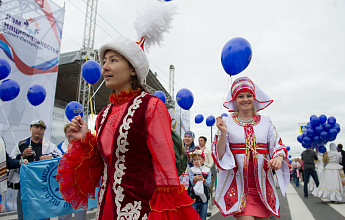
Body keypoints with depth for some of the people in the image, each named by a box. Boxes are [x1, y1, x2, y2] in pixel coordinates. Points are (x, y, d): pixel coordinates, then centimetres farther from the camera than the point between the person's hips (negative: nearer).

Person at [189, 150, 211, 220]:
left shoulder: (207, 170, 1)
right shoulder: (191, 170, -2)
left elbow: (209, 184, -8)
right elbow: (192, 183, -14)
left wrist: (203, 180, -28)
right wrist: (194, 179, -37)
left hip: (204, 198, 1)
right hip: (194, 198, -1)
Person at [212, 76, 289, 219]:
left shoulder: (265, 122, 8)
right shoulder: (227, 122, 0)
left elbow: (278, 146, 7)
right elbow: (220, 155, -4)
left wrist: (279, 159, -14)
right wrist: (223, 132, -20)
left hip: (262, 184, 3)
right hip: (238, 184, -3)